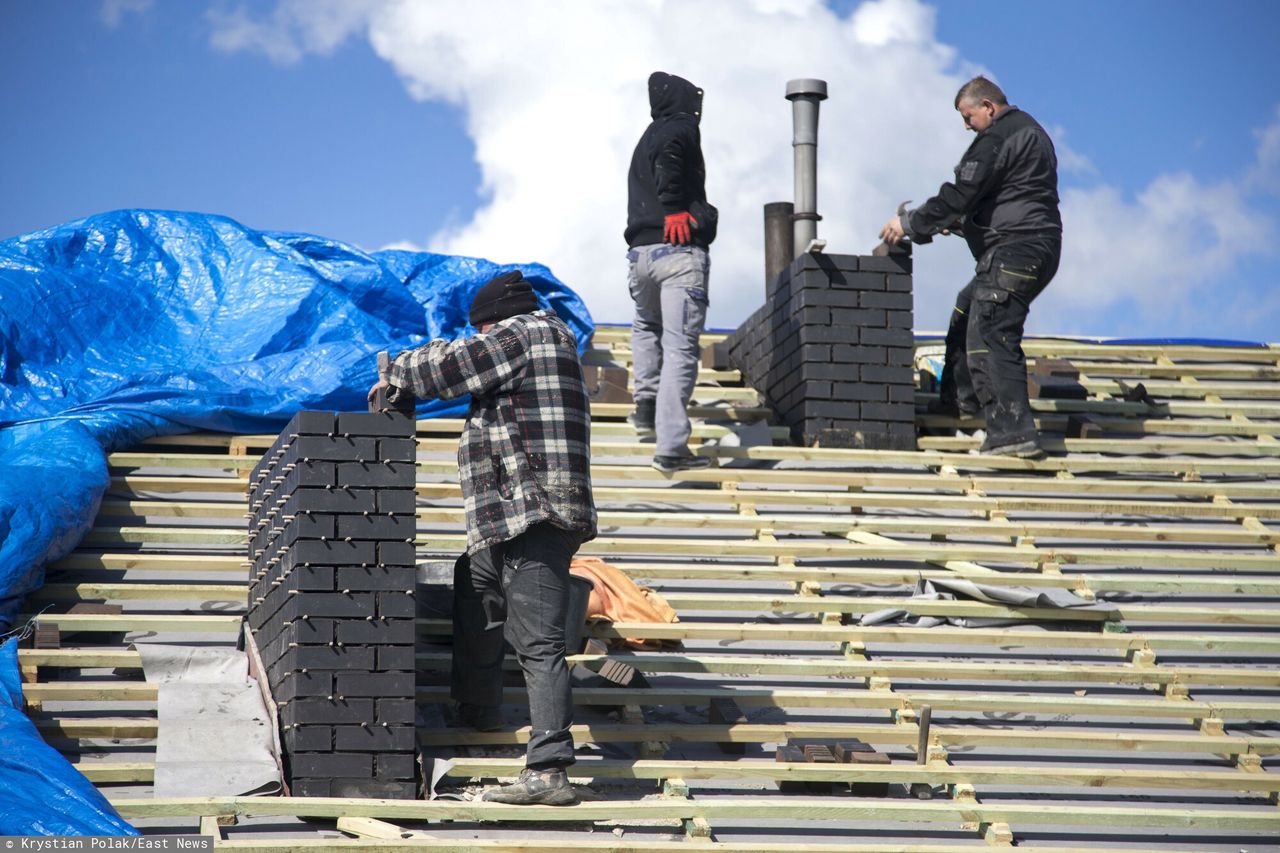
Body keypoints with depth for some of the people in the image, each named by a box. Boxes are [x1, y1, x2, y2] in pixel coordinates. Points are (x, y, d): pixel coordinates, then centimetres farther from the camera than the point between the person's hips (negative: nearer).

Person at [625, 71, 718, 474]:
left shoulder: (647, 138, 26)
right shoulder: (681, 130, 1)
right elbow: (669, 157, -20)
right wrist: (675, 208, -23)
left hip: (640, 252, 7)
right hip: (681, 249, -7)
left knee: (646, 326, 34)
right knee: (680, 349, -9)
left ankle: (647, 406, 23)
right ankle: (671, 447, -15)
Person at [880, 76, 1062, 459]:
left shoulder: (998, 137, -13)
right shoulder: (1029, 132, 22)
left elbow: (959, 195, -16)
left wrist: (909, 224, -7)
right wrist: (961, 222, 21)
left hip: (1013, 252, -11)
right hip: (1037, 250, 11)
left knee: (990, 335, -16)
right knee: (966, 313, 27)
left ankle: (1013, 433, -26)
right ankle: (960, 401, 36)